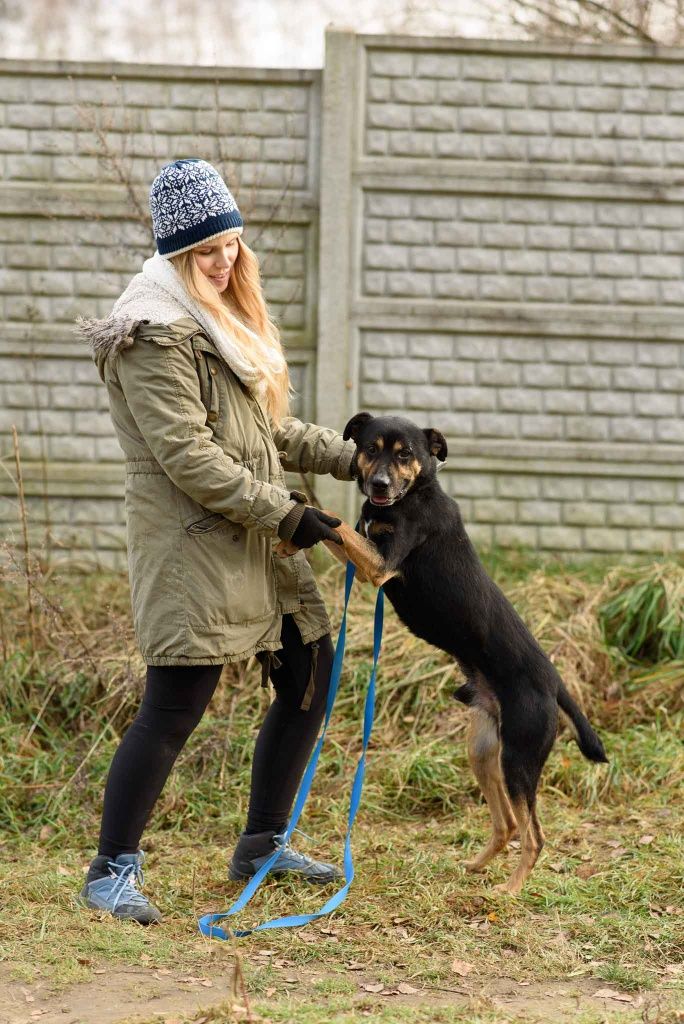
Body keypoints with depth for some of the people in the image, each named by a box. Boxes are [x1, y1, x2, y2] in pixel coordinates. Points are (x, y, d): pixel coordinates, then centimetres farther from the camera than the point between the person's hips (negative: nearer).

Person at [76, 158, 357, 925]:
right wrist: (286, 515, -19)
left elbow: (270, 431, 22)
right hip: (191, 545, -10)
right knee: (174, 706, -10)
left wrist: (353, 458, 12)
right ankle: (111, 873, 0)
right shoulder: (157, 334, -14)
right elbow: (187, 457, -21)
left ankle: (263, 843, 25)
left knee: (310, 675, 12)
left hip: (256, 544, 10)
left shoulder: (223, 320, 17)